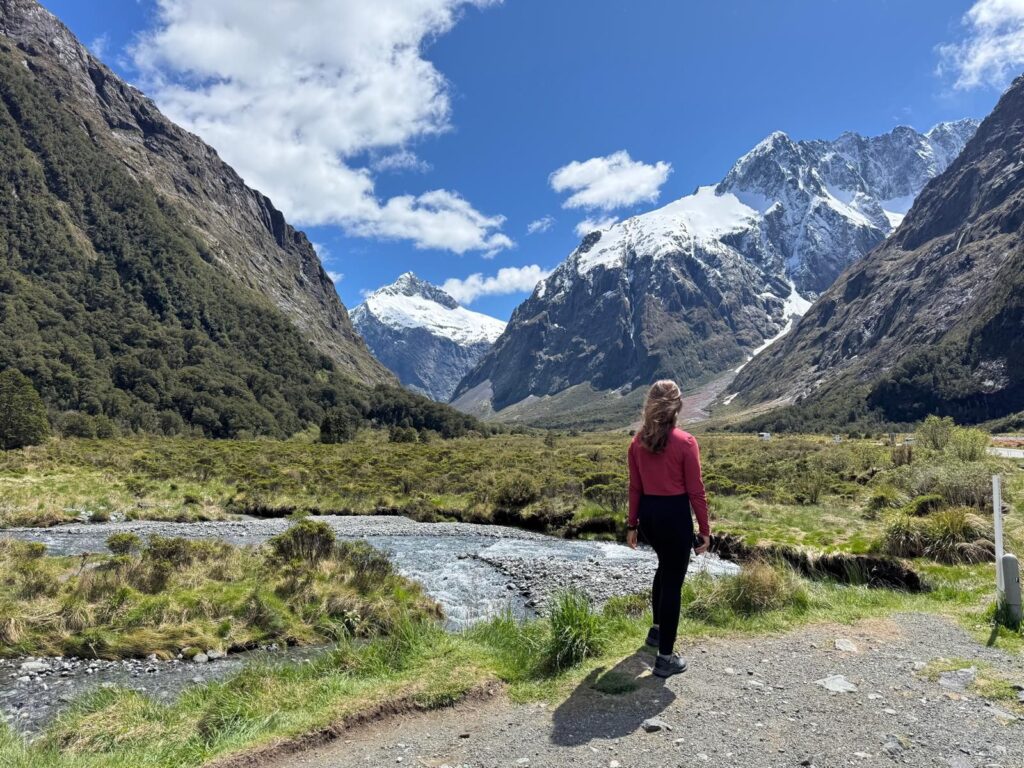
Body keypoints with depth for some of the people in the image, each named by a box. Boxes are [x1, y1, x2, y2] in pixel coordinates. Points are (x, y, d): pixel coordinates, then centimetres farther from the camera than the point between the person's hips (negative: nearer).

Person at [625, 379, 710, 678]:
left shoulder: (638, 442, -1)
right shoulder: (686, 442, -15)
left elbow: (635, 488, 5)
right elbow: (696, 491, -12)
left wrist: (632, 524, 13)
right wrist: (704, 530, -3)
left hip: (649, 513, 6)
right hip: (675, 514, -6)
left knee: (665, 567, 29)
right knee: (672, 582, 4)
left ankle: (657, 629, 43)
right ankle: (665, 658, 11)